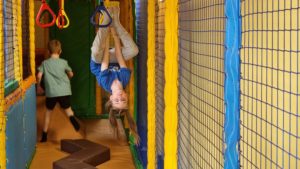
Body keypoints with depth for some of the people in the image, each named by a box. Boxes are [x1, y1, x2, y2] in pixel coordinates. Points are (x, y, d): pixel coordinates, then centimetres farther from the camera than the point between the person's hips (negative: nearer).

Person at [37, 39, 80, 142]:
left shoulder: (45, 63, 3)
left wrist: (38, 86, 13)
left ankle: (44, 135, 16)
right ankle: (72, 118, -26)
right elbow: (71, 74, 10)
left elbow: (39, 76, -4)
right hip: (64, 91, 0)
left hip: (51, 92, 0)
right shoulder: (63, 62, 3)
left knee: (48, 111, 16)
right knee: (67, 109, 11)